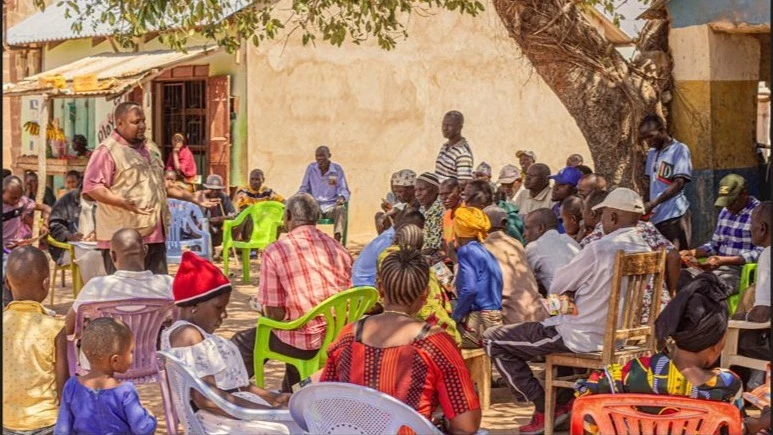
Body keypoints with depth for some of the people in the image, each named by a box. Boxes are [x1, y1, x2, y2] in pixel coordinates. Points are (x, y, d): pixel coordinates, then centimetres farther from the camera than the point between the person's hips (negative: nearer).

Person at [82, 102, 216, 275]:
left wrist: (191, 197, 23)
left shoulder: (150, 148, 18)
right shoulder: (107, 150, -8)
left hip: (154, 235, 8)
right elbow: (91, 186, -16)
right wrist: (121, 202, -29)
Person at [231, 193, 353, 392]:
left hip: (302, 343, -5)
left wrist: (264, 308, 10)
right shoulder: (339, 249, 2)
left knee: (243, 342, 19)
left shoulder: (275, 251, -12)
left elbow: (275, 313, -12)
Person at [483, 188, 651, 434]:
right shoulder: (644, 250, -1)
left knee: (494, 341, 0)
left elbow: (557, 288, -10)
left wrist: (574, 292, 10)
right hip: (620, 333, 8)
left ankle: (545, 410, 1)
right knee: (559, 325, 39)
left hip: (586, 338, -8)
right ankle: (564, 401, 31)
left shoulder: (599, 250, -23)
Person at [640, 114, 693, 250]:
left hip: (674, 215, -6)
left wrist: (653, 203, -16)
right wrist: (645, 207, 6)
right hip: (655, 216, 6)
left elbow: (679, 183, -11)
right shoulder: (651, 153, 18)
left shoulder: (679, 149, -4)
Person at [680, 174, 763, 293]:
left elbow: (760, 253, -15)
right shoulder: (725, 211, 15)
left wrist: (723, 260, -24)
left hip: (741, 273, -7)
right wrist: (692, 253, 3)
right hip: (718, 268, 7)